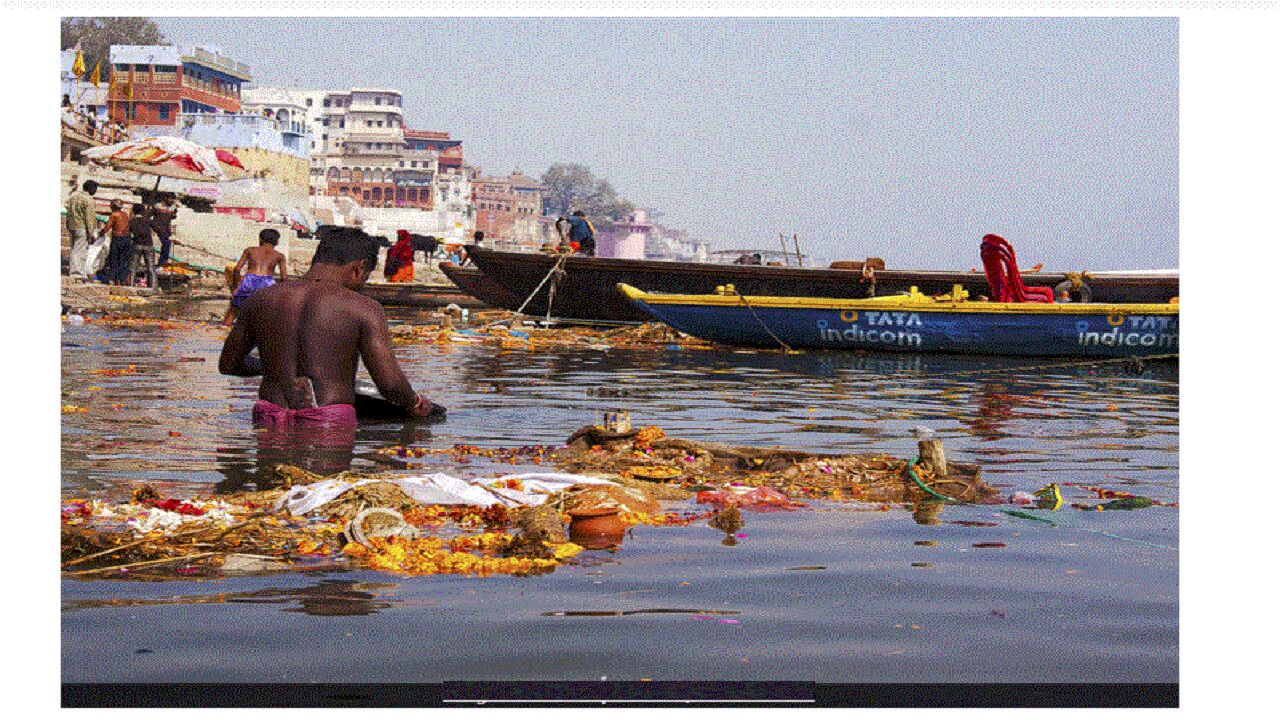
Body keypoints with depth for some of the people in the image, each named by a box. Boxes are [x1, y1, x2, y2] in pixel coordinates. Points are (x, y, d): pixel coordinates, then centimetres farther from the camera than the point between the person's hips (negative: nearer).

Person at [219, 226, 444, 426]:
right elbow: (391, 384, -8)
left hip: (269, 422, 4)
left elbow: (228, 364, 23)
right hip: (330, 424, -4)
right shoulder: (361, 309, -2)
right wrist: (414, 404, 14)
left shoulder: (260, 301, 10)